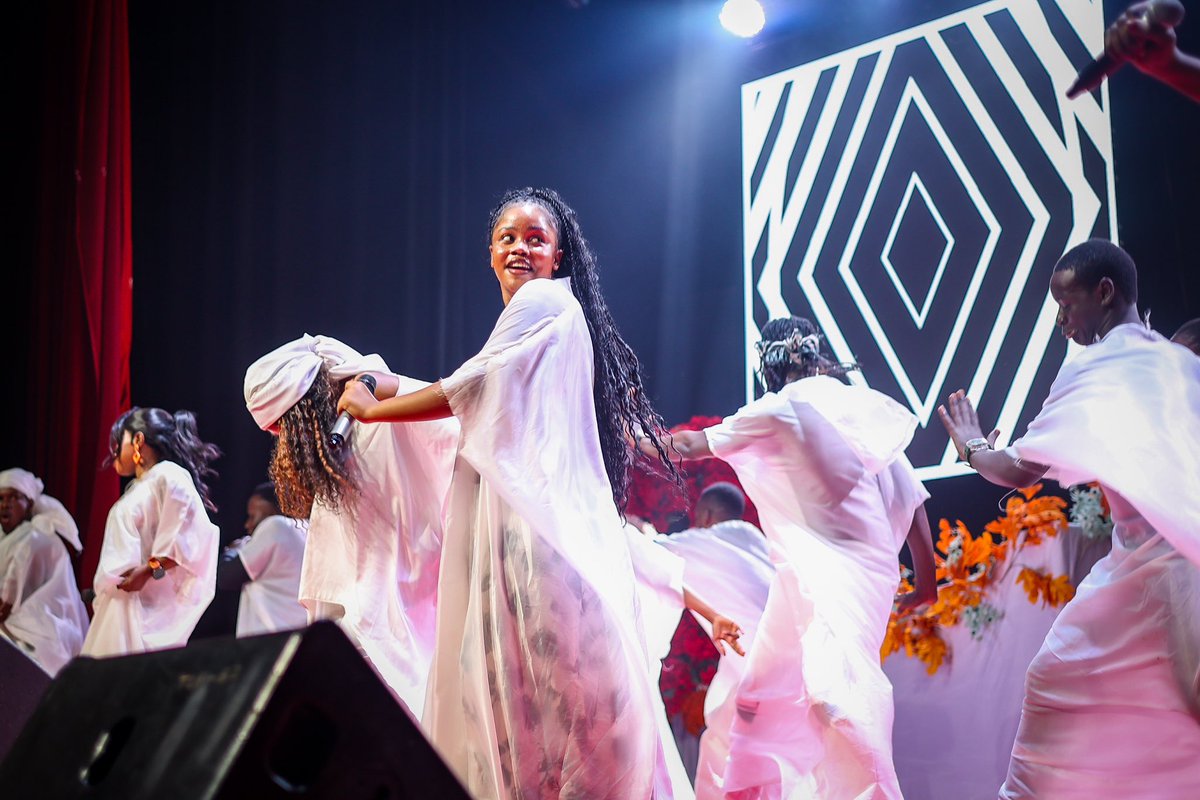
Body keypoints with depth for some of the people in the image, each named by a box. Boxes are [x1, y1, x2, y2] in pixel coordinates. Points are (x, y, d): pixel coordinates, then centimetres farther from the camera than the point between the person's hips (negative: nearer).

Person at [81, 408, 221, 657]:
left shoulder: (170, 477, -5)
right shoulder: (136, 489, 24)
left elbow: (190, 537, -15)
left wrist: (149, 570, -21)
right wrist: (101, 595, 19)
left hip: (148, 605, -9)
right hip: (118, 604, 9)